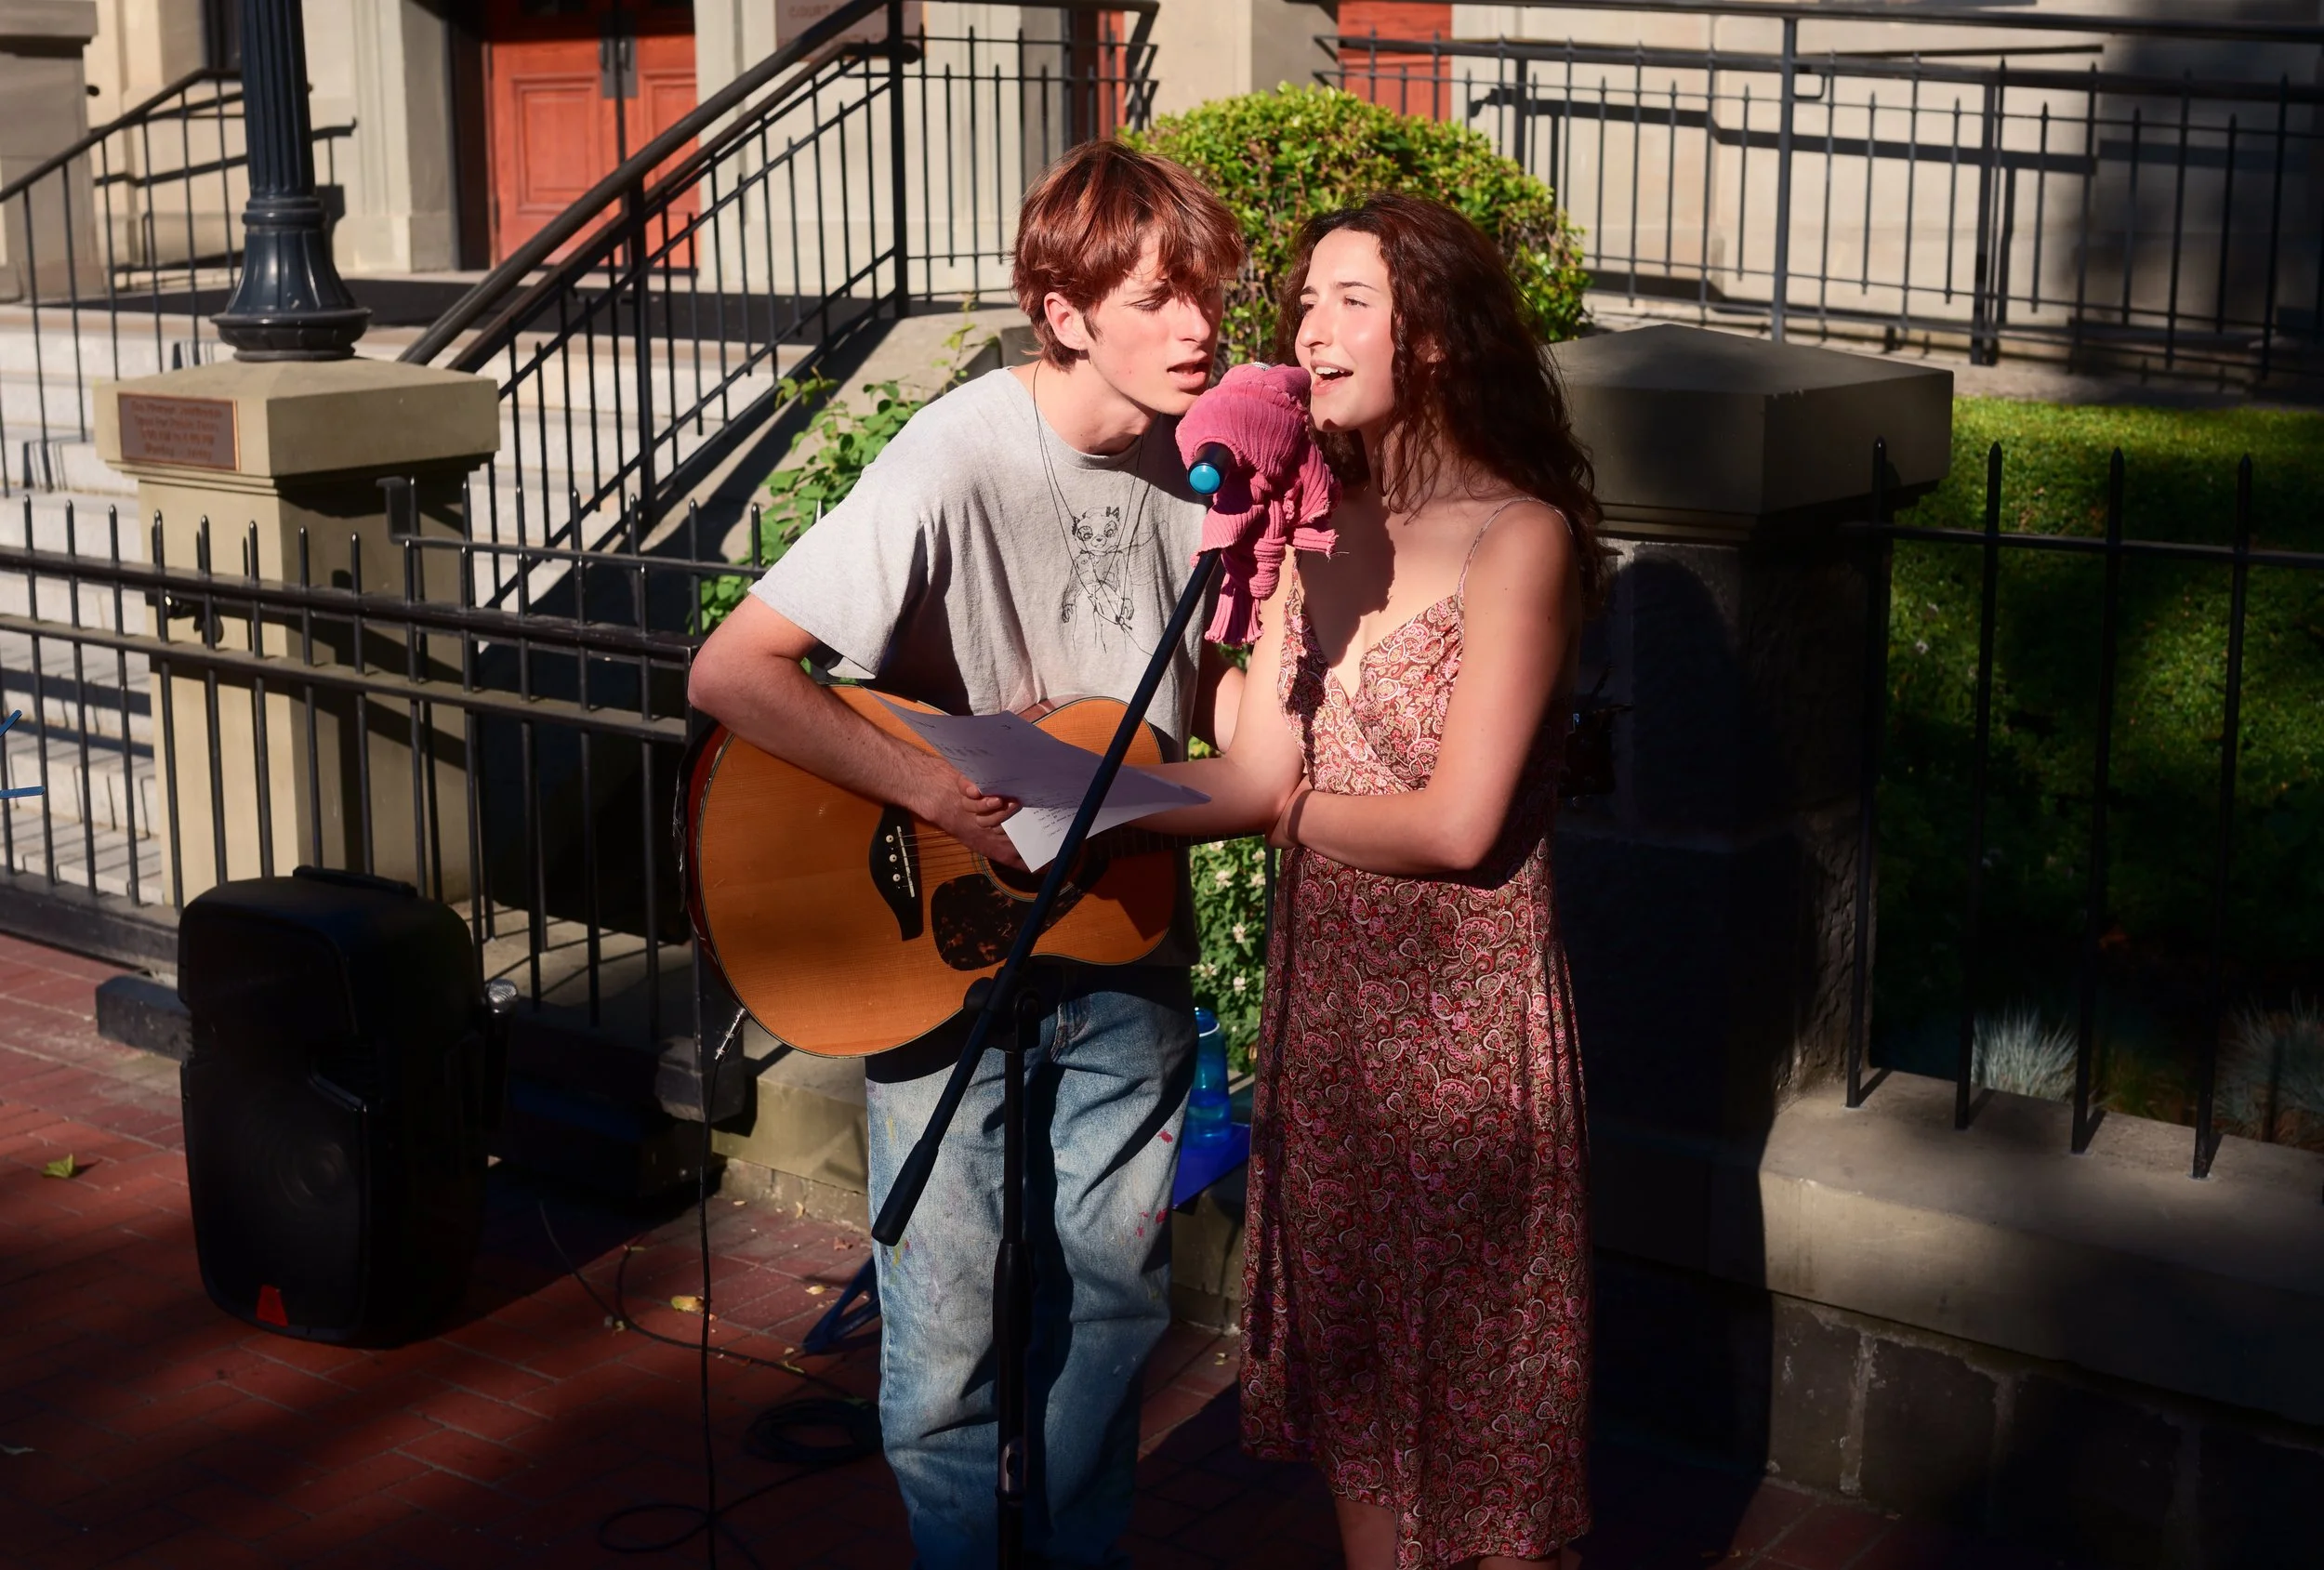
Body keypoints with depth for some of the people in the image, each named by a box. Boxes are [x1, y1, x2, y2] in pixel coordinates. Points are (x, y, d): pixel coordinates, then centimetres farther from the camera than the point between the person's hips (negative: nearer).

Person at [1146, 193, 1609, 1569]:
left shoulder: (1521, 538, -14)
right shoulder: (1322, 530, 6)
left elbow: (1457, 826, -18)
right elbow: (1256, 775, -1)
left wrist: (1297, 809, -6)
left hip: (1464, 1004, -6)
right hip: (1327, 993, 7)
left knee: (1477, 1364, 8)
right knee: (1352, 1348, 18)